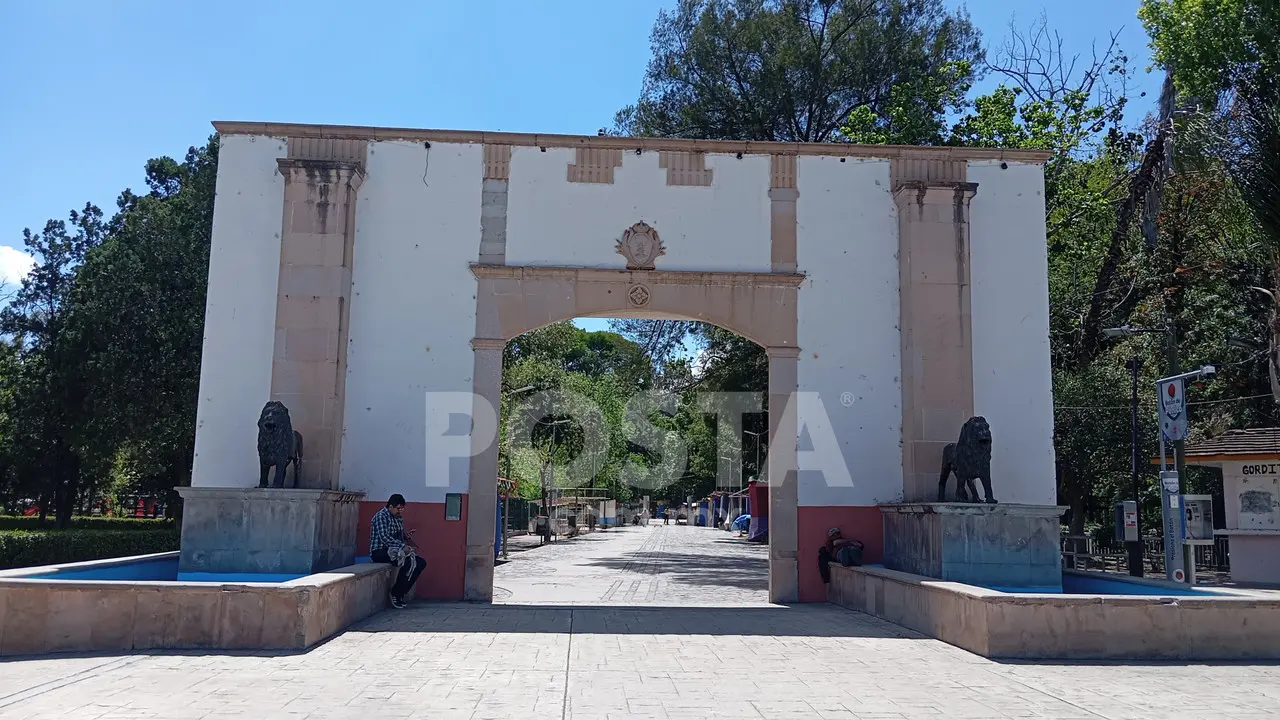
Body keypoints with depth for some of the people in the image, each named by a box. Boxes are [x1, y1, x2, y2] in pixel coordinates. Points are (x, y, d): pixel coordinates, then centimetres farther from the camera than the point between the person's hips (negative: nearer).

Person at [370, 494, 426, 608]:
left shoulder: (399, 518, 15)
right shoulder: (381, 516, -12)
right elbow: (384, 537, -25)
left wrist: (406, 536, 1)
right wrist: (403, 546, -31)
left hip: (394, 550, 9)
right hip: (379, 552, -9)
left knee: (421, 563, -6)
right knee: (408, 562, -31)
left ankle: (401, 593, -3)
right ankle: (395, 593, -14)